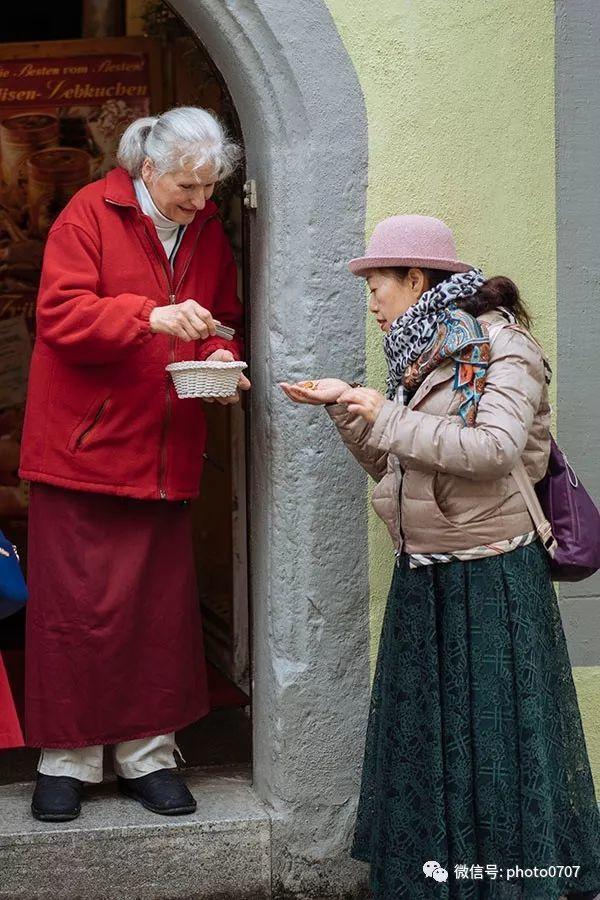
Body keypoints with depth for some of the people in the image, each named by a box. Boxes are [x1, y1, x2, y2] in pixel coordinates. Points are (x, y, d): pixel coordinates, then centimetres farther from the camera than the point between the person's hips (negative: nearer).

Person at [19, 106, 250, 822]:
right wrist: (151, 316, -28)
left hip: (163, 455, 5)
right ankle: (65, 759, 11)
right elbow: (60, 314, -16)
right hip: (81, 445, -5)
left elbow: (222, 322, 22)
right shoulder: (91, 213, -6)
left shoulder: (208, 233, 11)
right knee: (73, 604, -1)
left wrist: (221, 360, -1)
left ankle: (147, 754, 18)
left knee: (160, 603, 6)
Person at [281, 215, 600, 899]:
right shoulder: (421, 357, 13)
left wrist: (388, 418, -20)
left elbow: (494, 449, -25)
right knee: (423, 742, 11)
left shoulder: (502, 349, -10)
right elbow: (390, 465, 18)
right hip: (422, 579, 8)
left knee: (492, 743, -1)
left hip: (491, 580, -7)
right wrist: (347, 406, 4)